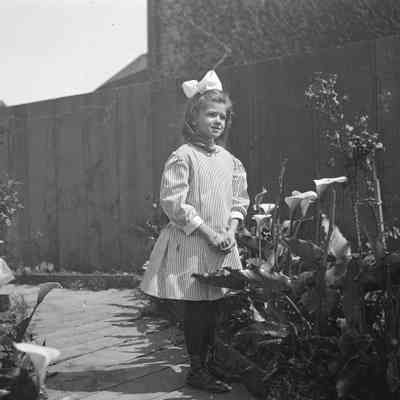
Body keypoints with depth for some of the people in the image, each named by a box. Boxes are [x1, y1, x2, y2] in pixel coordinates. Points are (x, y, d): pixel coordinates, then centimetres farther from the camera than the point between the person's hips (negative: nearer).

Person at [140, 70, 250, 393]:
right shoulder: (183, 157, -9)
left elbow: (239, 200, 14)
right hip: (191, 245, -6)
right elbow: (174, 202, -15)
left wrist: (230, 231, -3)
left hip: (222, 245, 6)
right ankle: (197, 370, 12)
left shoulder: (230, 160, 11)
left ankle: (208, 363, 23)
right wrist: (209, 232, -15)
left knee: (214, 306, 10)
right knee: (196, 307, 0)